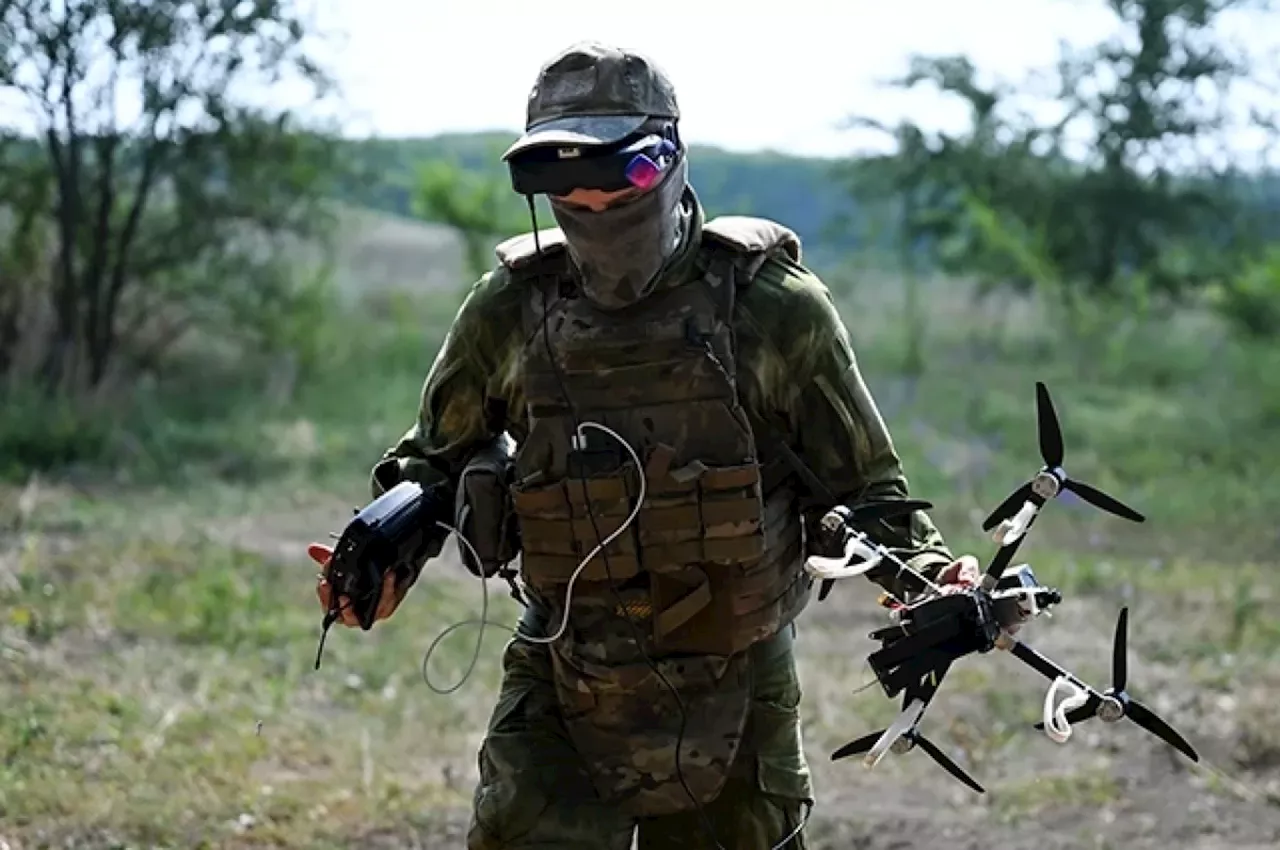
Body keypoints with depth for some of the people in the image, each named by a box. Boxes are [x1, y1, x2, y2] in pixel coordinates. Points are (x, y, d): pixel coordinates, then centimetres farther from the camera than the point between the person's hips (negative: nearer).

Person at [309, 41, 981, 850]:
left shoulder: (774, 310, -10)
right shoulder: (512, 310, -4)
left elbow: (863, 488, -2)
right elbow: (439, 456, 13)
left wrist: (927, 570, -21)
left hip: (733, 694, -1)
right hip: (561, 698, 1)